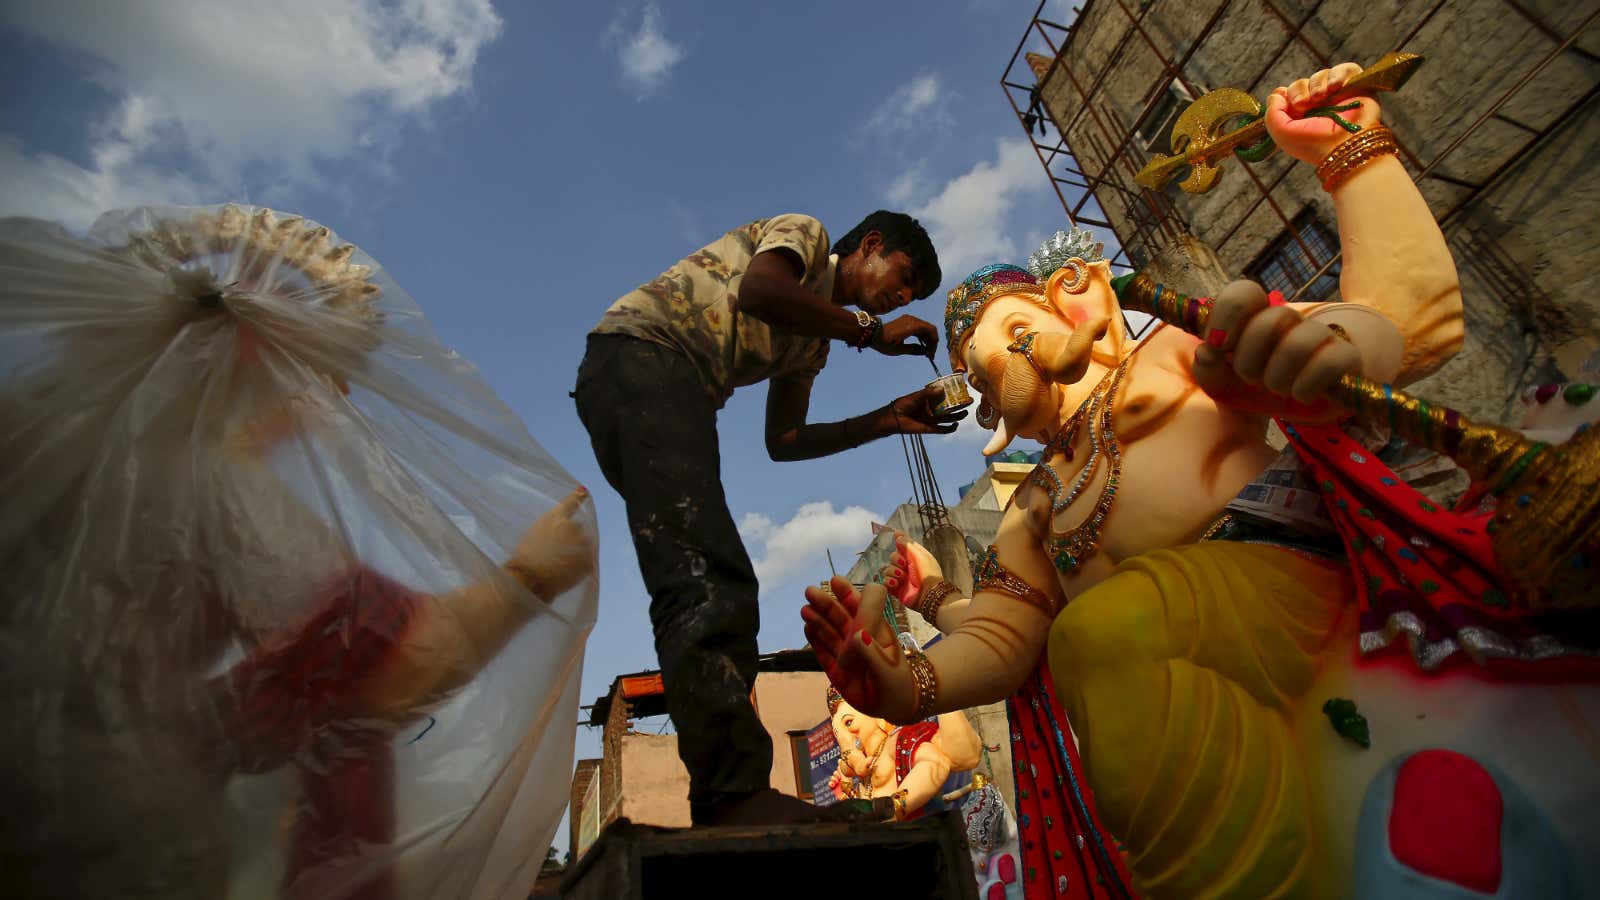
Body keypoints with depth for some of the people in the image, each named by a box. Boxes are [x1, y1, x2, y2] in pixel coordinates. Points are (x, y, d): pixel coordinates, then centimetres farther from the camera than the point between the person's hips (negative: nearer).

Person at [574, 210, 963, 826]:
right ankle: (735, 792, -29)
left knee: (722, 589, -3)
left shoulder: (814, 339, 29)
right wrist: (870, 331, -5)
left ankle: (723, 798, -3)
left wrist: (887, 421, 17)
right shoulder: (806, 233, 10)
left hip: (679, 392, 9)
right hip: (640, 354, -9)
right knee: (703, 575, -25)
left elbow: (782, 441, 20)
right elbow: (758, 290, -15)